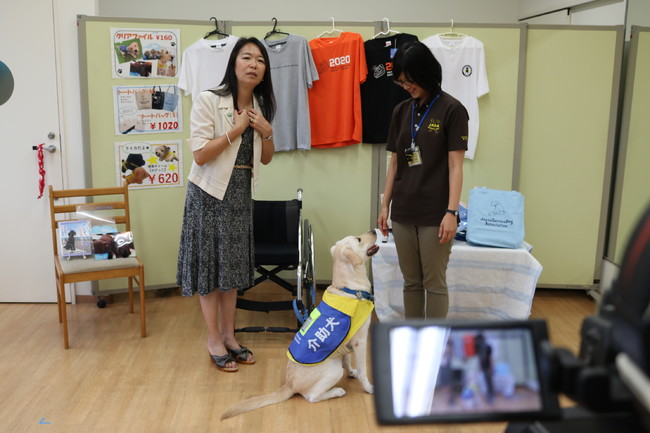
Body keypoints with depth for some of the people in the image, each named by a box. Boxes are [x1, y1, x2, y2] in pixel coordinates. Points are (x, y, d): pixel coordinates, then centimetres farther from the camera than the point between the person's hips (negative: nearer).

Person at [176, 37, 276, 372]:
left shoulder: (260, 106, 6)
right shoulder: (208, 100, -13)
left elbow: (266, 159, 12)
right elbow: (200, 155, -19)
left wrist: (267, 132, -7)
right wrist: (237, 129, -19)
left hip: (241, 193, 6)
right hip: (210, 192, -6)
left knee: (232, 264, 13)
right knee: (210, 264, 3)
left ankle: (228, 336, 25)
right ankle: (214, 342, 16)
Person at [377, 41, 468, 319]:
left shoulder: (451, 110, -5)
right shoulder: (401, 111, 9)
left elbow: (455, 166, -9)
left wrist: (451, 211, -14)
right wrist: (385, 205, 10)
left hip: (435, 214, -5)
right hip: (403, 213, 5)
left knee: (434, 283, 3)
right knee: (411, 282, 13)